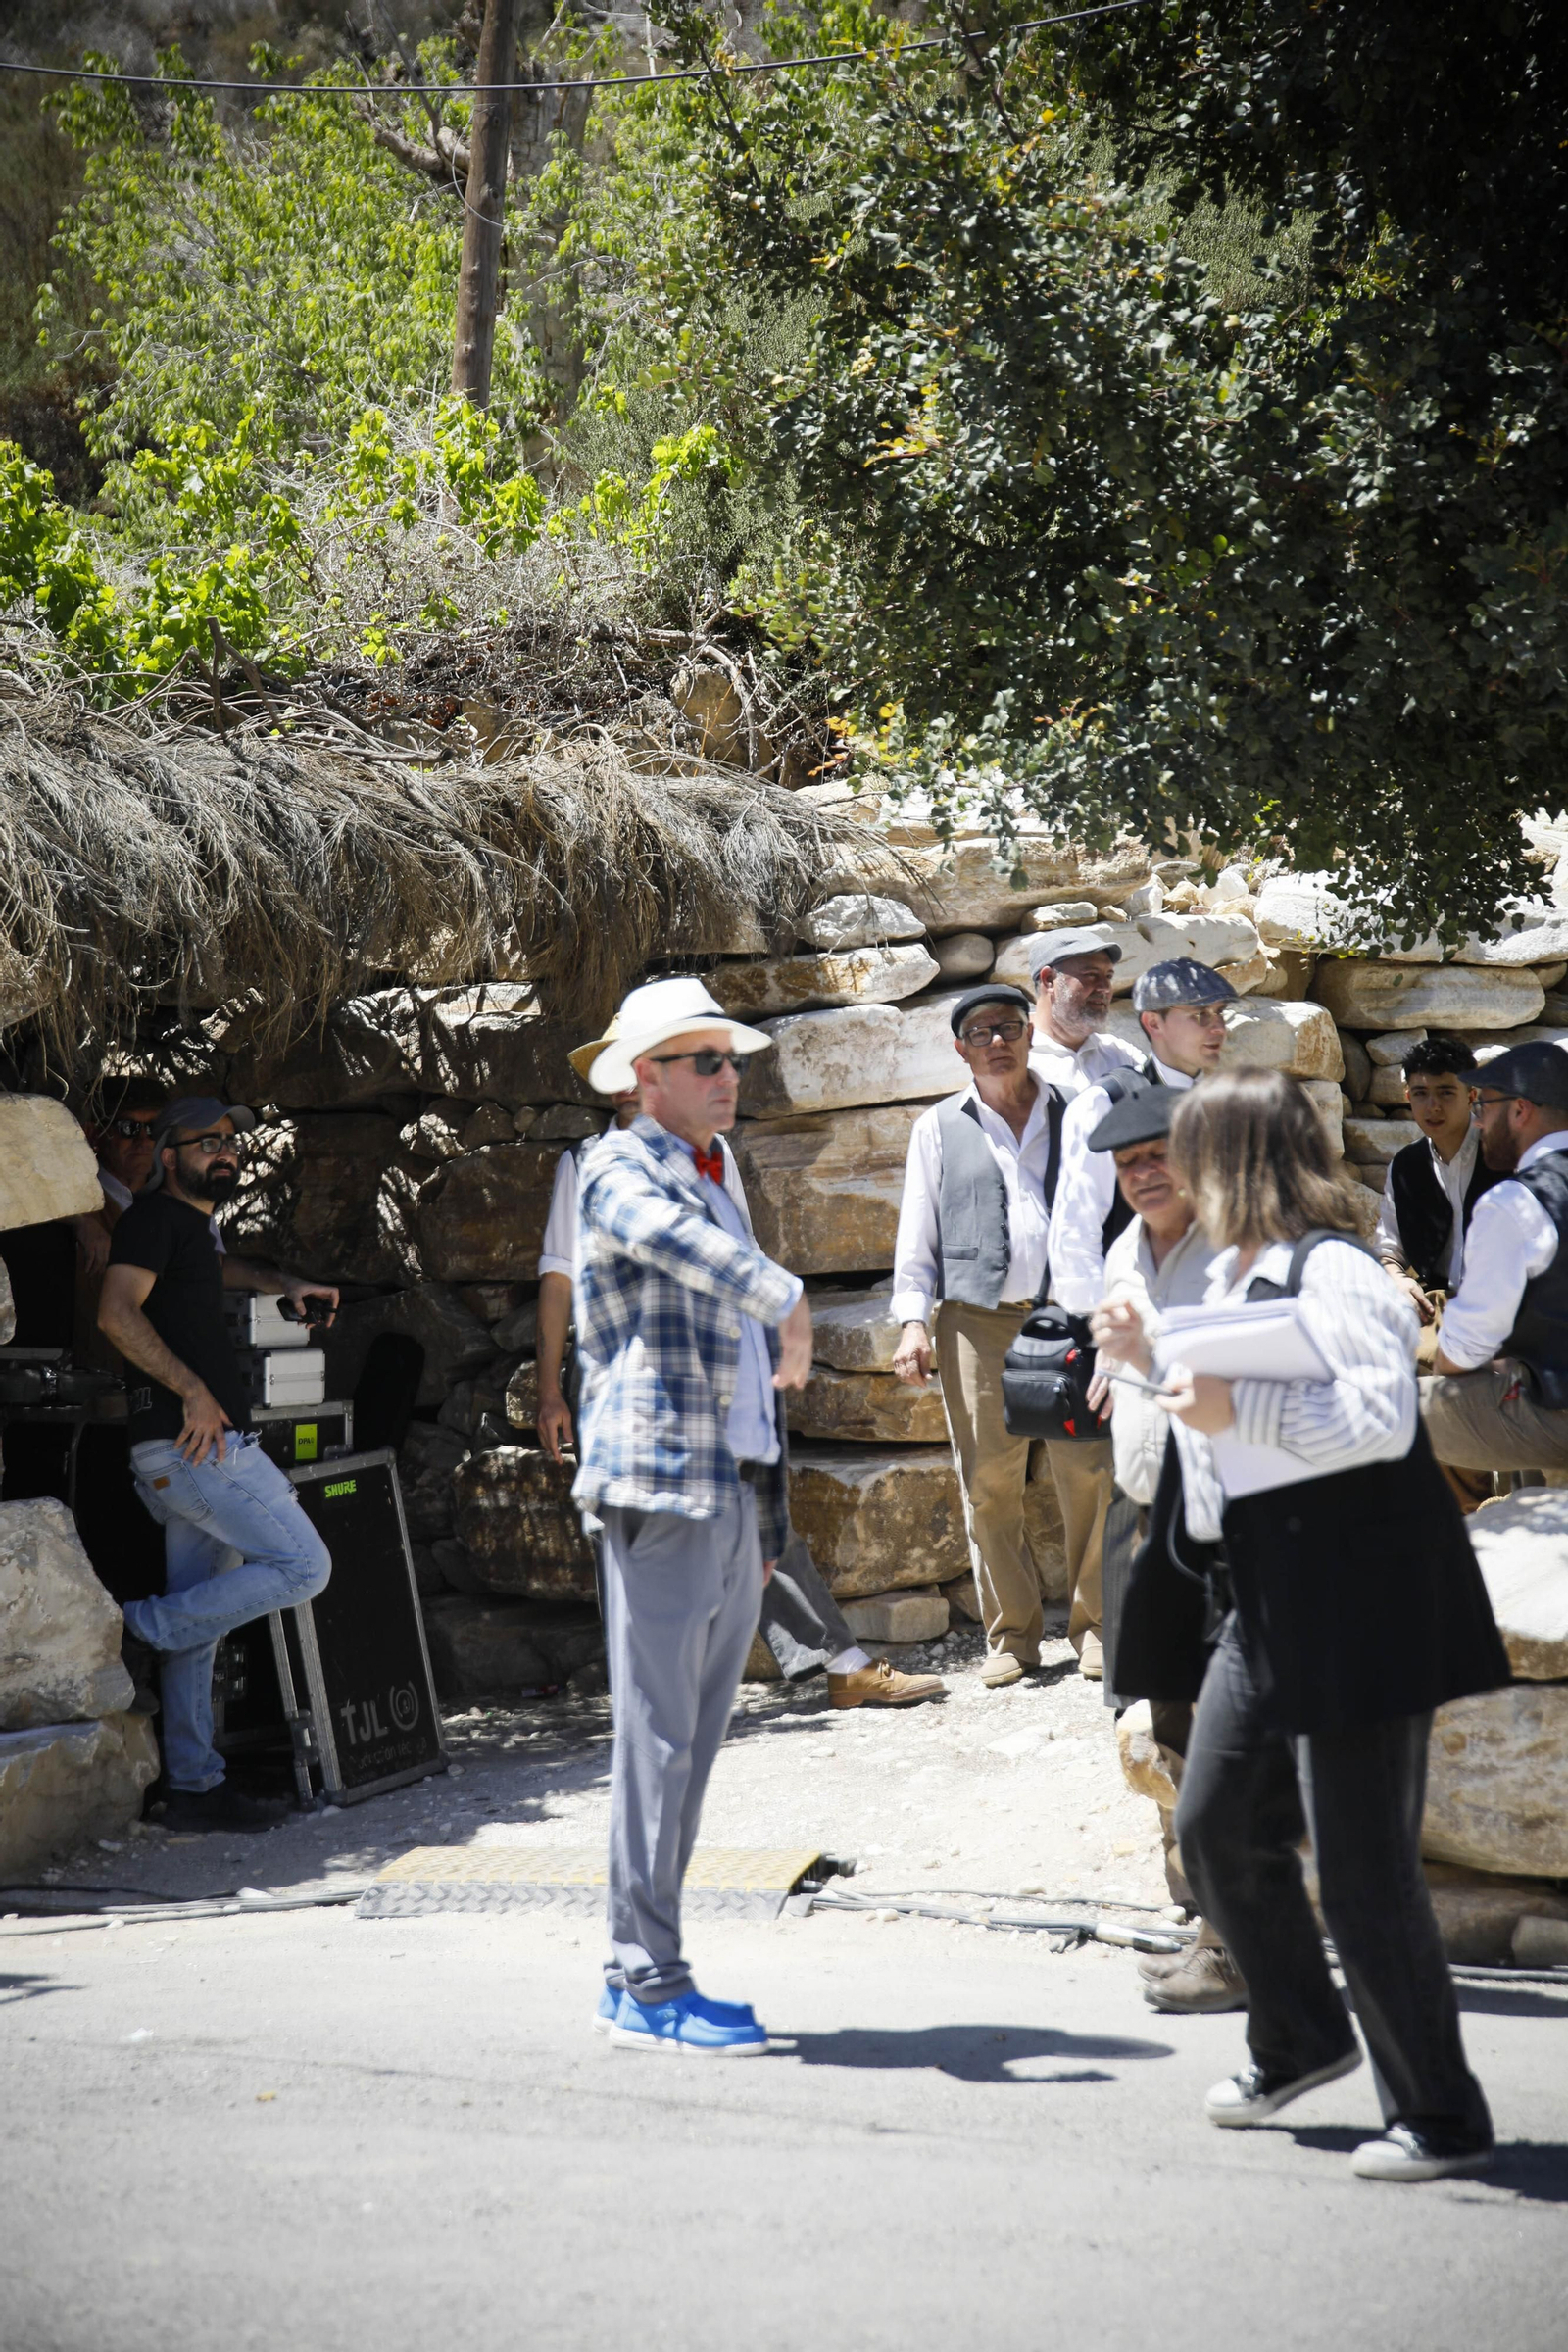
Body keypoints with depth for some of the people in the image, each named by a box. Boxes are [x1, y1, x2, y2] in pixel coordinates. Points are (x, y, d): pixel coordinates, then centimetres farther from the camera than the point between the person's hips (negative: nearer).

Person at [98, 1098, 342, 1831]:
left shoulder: (189, 1223, 22)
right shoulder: (155, 1215, -6)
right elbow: (118, 1314, -19)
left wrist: (283, 1284, 32)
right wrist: (193, 1392, -22)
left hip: (200, 1444, 10)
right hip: (194, 1444, -10)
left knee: (197, 1623, 9)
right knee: (302, 1566, -11)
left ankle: (194, 1786, 11)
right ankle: (139, 1629, -7)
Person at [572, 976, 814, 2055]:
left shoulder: (716, 1184, 22)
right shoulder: (620, 1170, -3)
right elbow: (671, 1237, -28)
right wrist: (786, 1297, -36)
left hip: (736, 1497, 9)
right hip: (661, 1486, -9)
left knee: (695, 1738, 10)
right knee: (658, 1735, -7)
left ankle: (642, 1972, 16)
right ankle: (649, 1985, -4)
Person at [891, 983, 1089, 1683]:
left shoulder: (1072, 1115, 13)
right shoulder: (939, 1128, 13)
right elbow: (915, 1233, 13)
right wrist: (913, 1319, 1)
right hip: (975, 1321, 0)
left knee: (1088, 1474, -5)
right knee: (988, 1483, -1)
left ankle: (1094, 1625, 7)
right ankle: (1011, 1635, 8)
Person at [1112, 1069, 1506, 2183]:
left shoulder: (1333, 1272, -15)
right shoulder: (1233, 1278, 16)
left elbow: (1383, 1416, -26)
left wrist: (1237, 1410, -26)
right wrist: (1148, 1357, 20)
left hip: (1357, 1609, -10)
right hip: (1267, 1609, 10)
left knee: (1364, 1871, -6)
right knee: (1218, 1825, 16)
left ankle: (1441, 2114, 7)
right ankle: (1299, 2040, 35)